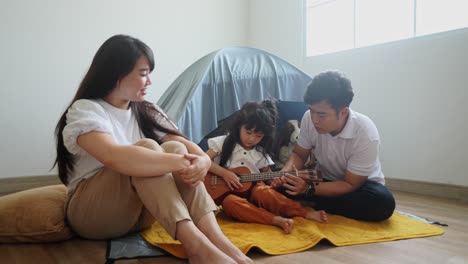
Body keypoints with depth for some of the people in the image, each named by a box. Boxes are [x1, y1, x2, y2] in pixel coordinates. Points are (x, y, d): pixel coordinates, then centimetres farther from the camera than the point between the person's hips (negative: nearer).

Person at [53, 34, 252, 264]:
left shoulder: (146, 111, 8)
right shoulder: (85, 110, -14)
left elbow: (183, 144, -5)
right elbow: (113, 157, -34)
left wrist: (203, 160, -29)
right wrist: (180, 162, -39)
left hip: (140, 211, 6)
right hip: (90, 211, -5)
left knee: (174, 149, -22)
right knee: (147, 148, -30)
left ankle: (217, 241, -36)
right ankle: (196, 244, -45)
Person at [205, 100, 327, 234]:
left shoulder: (261, 154, 7)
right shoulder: (225, 142, 1)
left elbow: (268, 177, 11)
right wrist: (225, 173, -18)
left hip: (252, 193, 1)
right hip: (229, 193, -1)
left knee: (261, 191, -35)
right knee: (229, 202, -38)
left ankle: (305, 211, -35)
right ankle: (277, 220, -44)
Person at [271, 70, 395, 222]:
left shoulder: (366, 135, -29)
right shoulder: (310, 118, -20)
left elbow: (350, 184, -23)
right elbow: (299, 155, -3)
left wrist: (309, 189, -36)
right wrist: (284, 174, -25)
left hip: (359, 184, -1)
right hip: (324, 180, 1)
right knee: (281, 185, -23)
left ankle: (312, 204, -21)